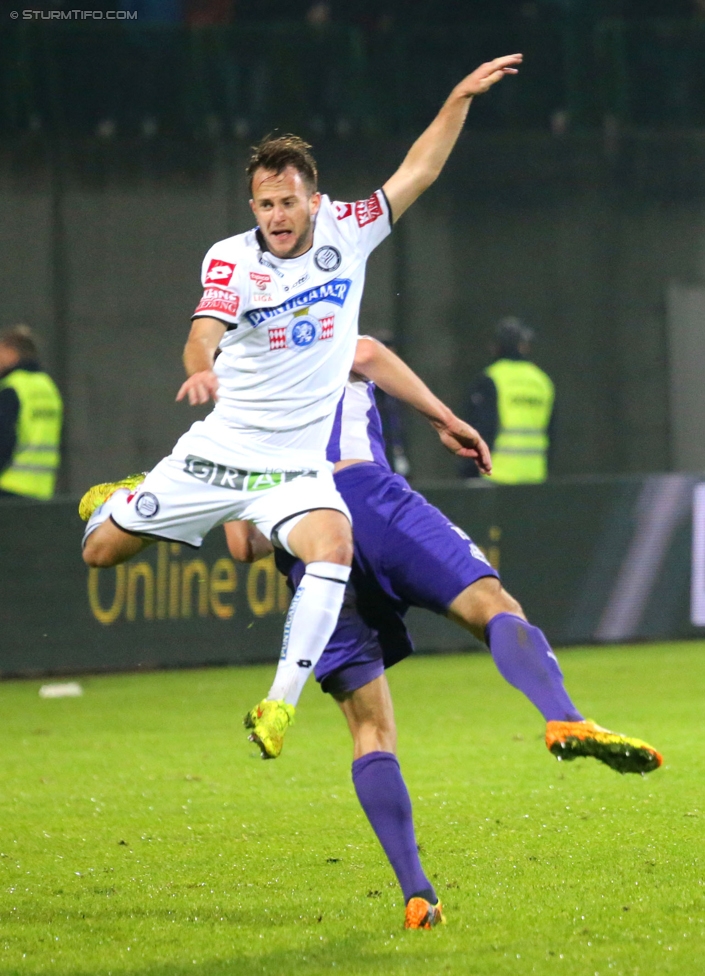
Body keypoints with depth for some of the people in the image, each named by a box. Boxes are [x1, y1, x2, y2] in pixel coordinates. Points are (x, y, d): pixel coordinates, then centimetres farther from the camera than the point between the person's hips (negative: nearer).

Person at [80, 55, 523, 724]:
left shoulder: (344, 234, 0)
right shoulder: (232, 258, -10)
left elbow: (418, 171, 5)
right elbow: (204, 332, -27)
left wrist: (460, 98, -6)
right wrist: (201, 369, -50)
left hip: (297, 465, 1)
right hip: (219, 450, -1)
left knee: (333, 546, -30)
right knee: (101, 551, 8)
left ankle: (281, 704, -26)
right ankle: (121, 500, 47)